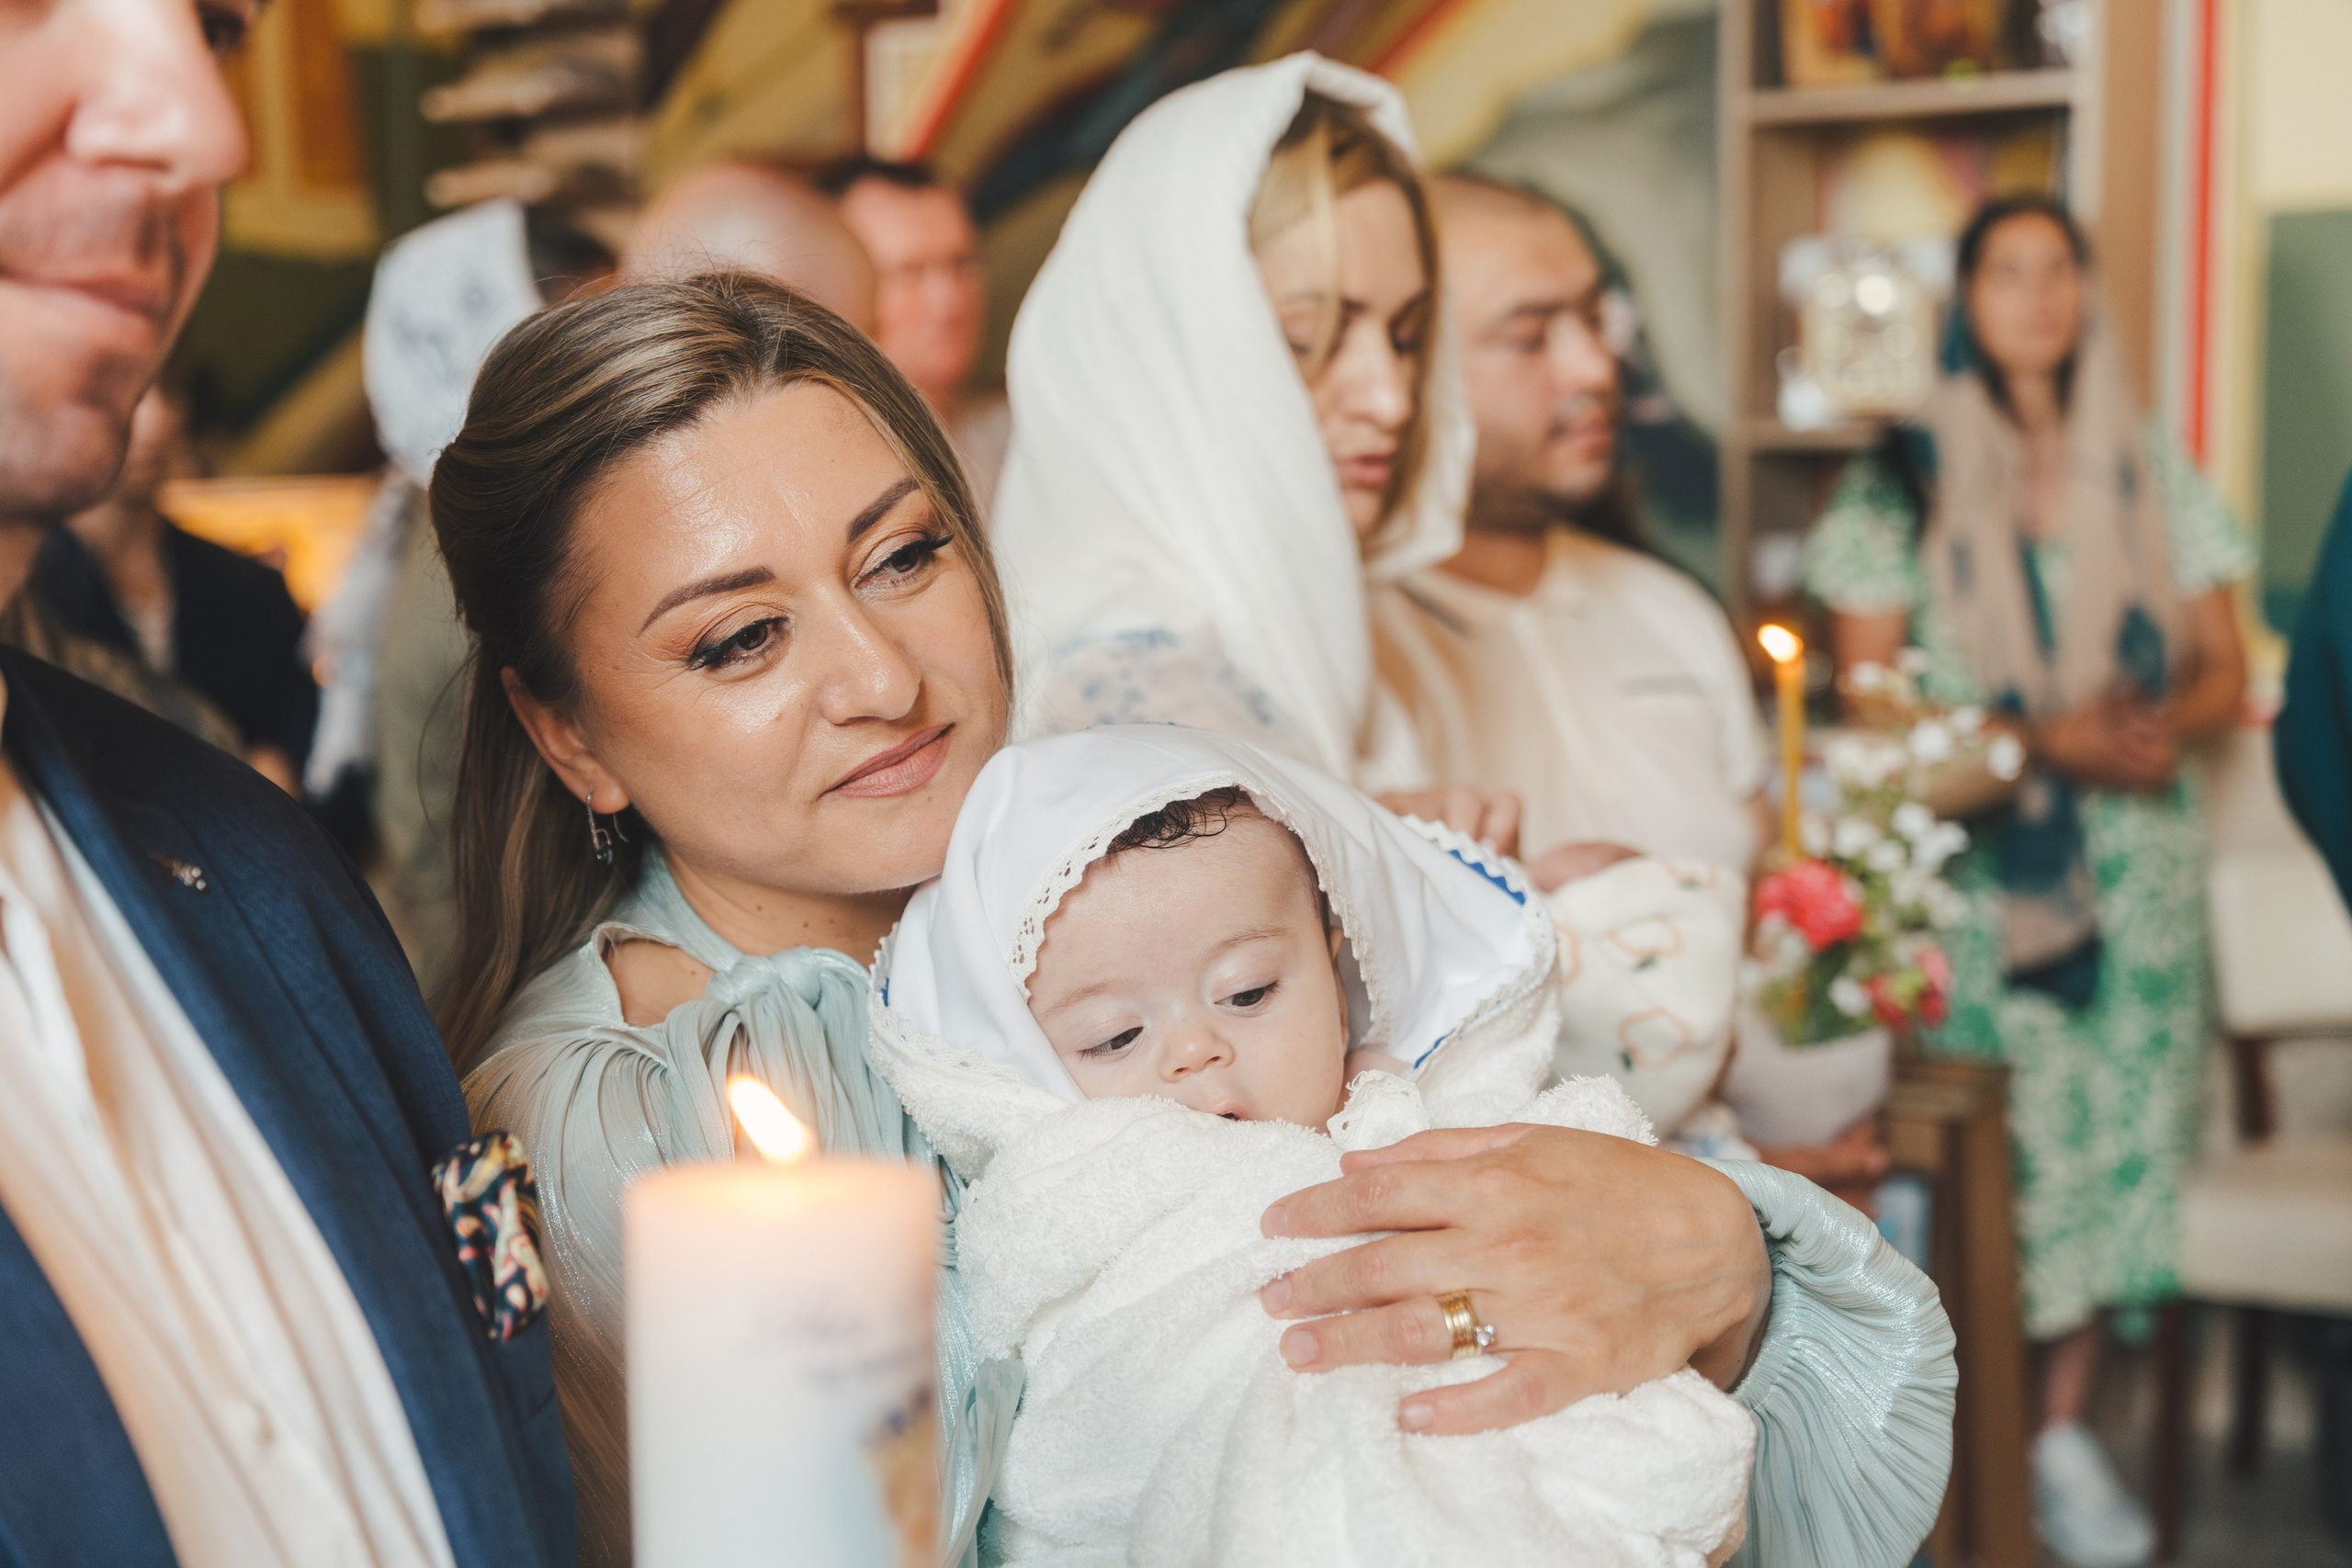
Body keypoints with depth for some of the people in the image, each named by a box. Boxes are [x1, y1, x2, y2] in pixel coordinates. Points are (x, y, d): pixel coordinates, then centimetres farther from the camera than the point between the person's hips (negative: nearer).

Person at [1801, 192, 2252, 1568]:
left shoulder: (2153, 475, 11)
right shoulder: (1908, 479, 2)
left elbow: (2225, 671, 10)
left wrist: (2164, 727, -12)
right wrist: (2046, 738, -14)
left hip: (2137, 865, 3)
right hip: (1979, 870, -3)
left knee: (2117, 1137, 3)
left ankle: (2067, 1426, 16)